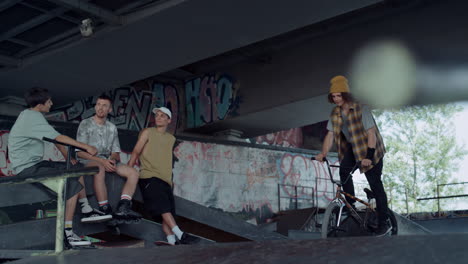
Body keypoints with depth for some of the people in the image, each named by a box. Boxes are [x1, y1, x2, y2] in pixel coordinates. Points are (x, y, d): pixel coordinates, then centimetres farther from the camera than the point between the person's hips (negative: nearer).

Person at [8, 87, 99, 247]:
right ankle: (67, 234, -22)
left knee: (77, 168, 14)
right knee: (73, 184, -22)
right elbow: (58, 138, -21)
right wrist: (87, 147, -16)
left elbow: (54, 138, 13)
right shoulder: (33, 117, -18)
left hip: (35, 164, 10)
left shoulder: (30, 115, 14)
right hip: (27, 169, -10)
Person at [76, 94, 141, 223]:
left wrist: (112, 159, -10)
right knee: (100, 168, -40)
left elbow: (116, 152, 17)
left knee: (133, 172, -16)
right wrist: (101, 160, -20)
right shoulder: (85, 124, 1)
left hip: (107, 161, 6)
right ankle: (105, 209, -37)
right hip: (87, 161, -5)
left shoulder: (112, 128, 17)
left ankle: (122, 207, -31)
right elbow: (80, 152, -7)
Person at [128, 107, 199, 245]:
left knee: (167, 212, -2)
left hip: (165, 180, 5)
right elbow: (136, 152, 2)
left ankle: (171, 241, -4)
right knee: (163, 207, -19)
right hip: (149, 177, -5)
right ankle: (180, 235, -23)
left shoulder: (171, 138, 18)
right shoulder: (148, 132, 4)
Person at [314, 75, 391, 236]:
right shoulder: (335, 113, -4)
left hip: (370, 149, -6)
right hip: (352, 148, 6)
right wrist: (323, 153, -20)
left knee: (375, 184, -7)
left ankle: (384, 223, -1)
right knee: (344, 171, -19)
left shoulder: (361, 109, -22)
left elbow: (371, 134, -26)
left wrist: (369, 156, -35)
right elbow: (330, 135, -5)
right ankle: (350, 205, -5)